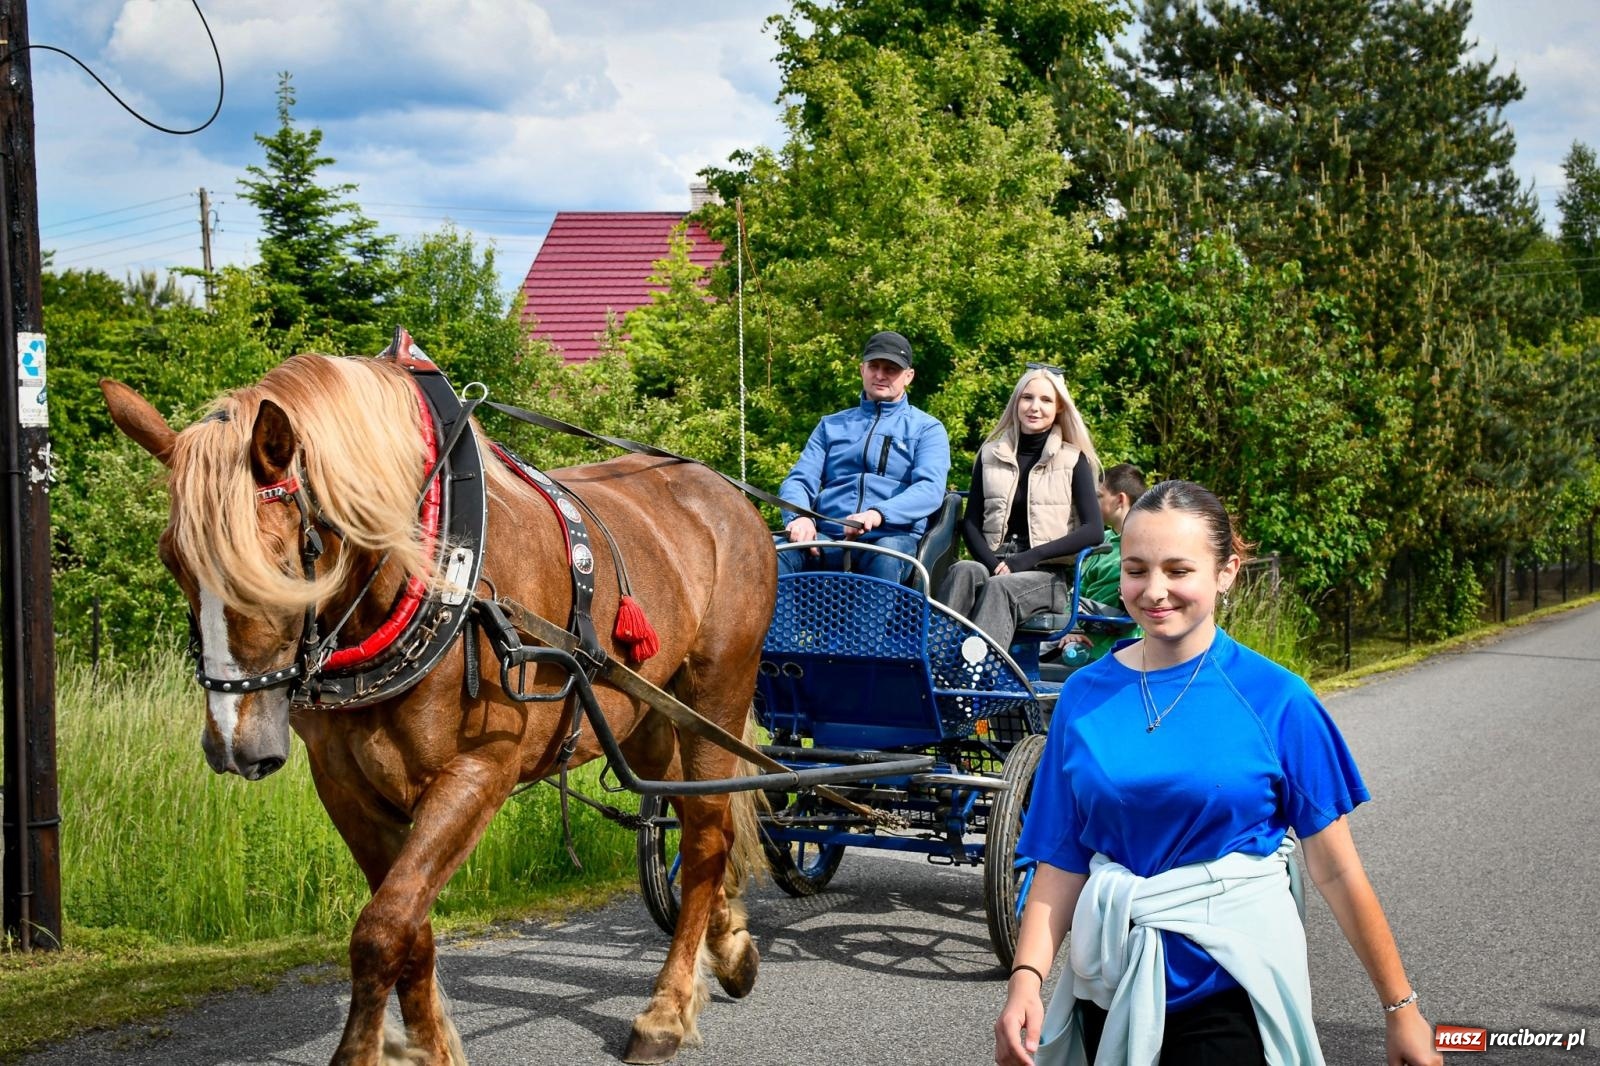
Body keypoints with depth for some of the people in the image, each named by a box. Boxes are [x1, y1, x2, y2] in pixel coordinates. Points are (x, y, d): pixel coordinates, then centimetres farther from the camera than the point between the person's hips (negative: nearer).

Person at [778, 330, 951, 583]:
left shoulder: (926, 428, 16)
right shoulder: (831, 426, 26)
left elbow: (930, 489, -2)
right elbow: (799, 481, 15)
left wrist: (879, 514, -23)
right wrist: (799, 517, -12)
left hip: (894, 537, -2)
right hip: (827, 538, 3)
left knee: (888, 555, -40)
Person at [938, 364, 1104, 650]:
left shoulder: (1073, 461, 8)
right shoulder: (991, 455, 16)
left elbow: (1094, 530, -3)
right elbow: (970, 522, 10)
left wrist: (1029, 558, -13)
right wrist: (992, 563, -11)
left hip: (1047, 575, -2)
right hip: (994, 566, 2)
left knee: (1000, 586, -37)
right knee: (964, 572, -34)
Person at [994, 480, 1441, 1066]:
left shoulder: (1276, 699, -9)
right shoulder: (1084, 695, 0)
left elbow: (1336, 869, -6)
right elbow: (1061, 863, 1)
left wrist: (1400, 1008, -4)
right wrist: (1026, 978, -13)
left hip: (1232, 988, -3)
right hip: (1112, 987, 3)